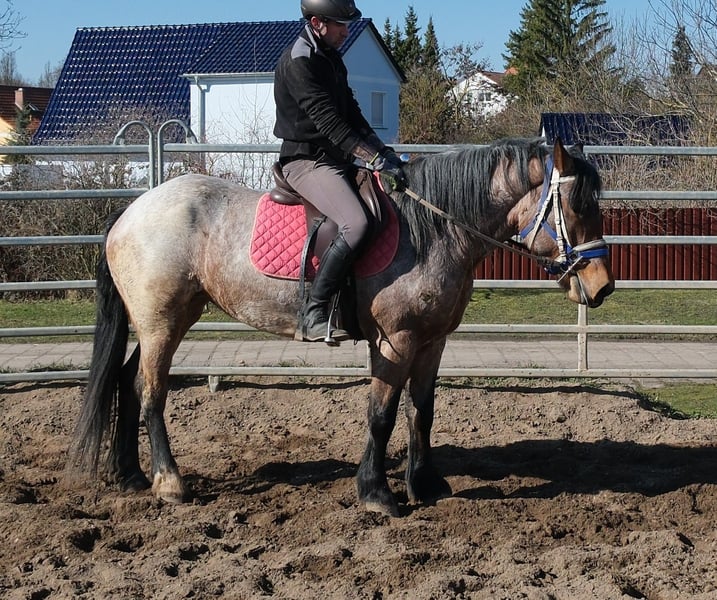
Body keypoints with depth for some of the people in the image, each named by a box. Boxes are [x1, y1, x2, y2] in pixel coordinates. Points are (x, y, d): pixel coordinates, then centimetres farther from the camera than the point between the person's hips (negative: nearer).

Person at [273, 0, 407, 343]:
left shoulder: (331, 58, 15)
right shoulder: (298, 63, -15)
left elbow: (351, 114, 16)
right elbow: (330, 124, -23)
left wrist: (383, 151, 2)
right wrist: (377, 161, -26)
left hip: (336, 160, 10)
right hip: (307, 161, -10)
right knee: (356, 224, -31)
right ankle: (312, 317, -29)